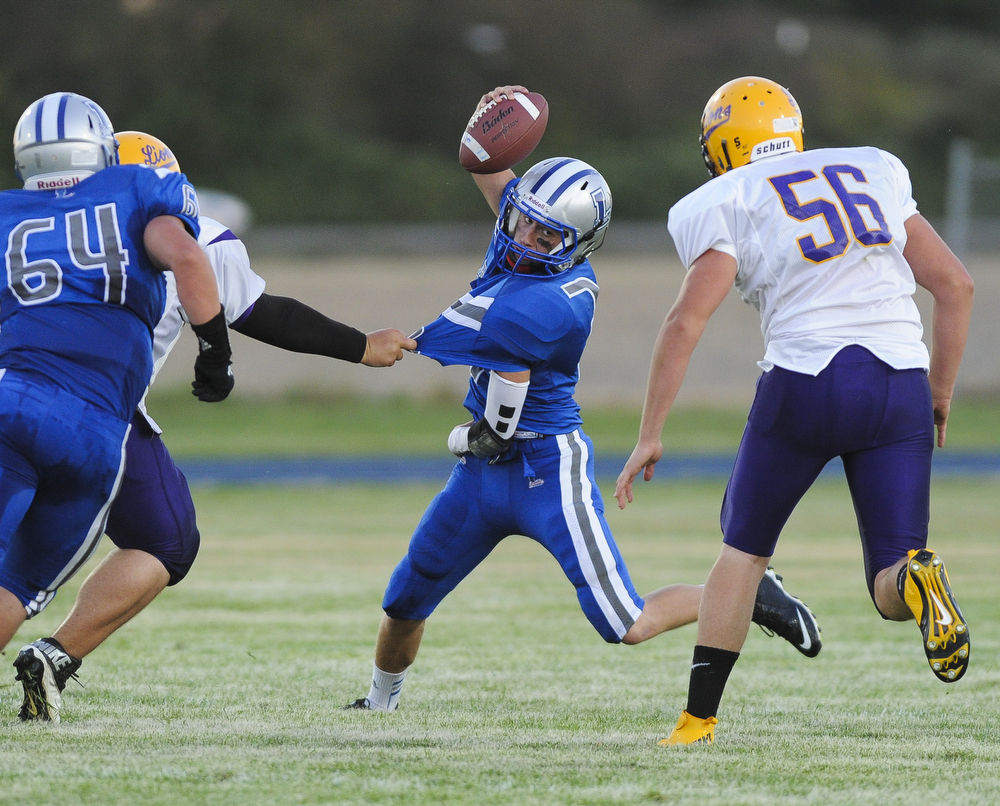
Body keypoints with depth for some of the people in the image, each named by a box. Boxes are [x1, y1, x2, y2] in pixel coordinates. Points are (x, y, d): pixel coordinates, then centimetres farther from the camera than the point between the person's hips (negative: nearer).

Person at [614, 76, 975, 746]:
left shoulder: (727, 206, 4)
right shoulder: (872, 173, 18)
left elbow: (686, 322, -5)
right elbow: (955, 284, 15)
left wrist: (649, 437, -1)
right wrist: (941, 393, 24)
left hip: (807, 383, -3)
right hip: (902, 383, 3)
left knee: (745, 547, 19)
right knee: (893, 590, 6)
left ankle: (700, 717, 16)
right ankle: (916, 578, -29)